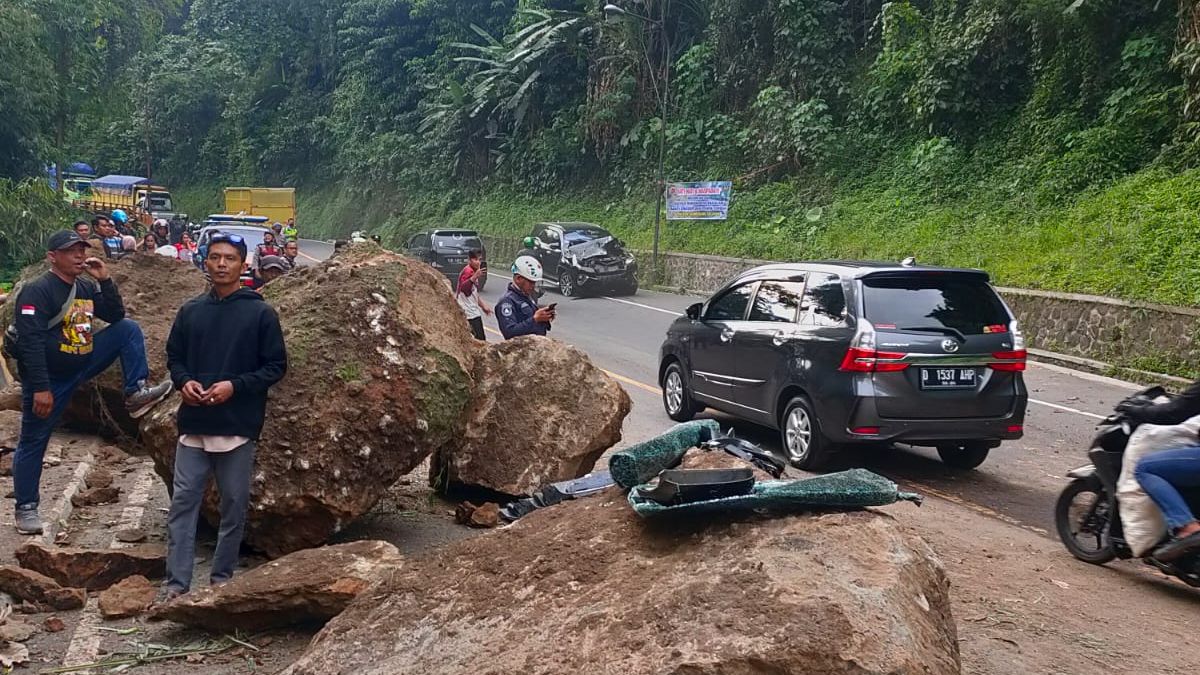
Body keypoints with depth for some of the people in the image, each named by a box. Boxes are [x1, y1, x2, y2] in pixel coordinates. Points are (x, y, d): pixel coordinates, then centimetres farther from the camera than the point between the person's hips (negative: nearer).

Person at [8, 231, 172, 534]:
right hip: (49, 378, -6)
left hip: (82, 365, 6)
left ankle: (136, 394, -8)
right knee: (33, 442, 3)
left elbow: (116, 317, 8)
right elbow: (30, 341, -24)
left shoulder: (86, 288, 4)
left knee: (129, 329, -3)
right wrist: (40, 388, -27)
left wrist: (105, 280, -6)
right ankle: (26, 508, 16)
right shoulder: (37, 291, -19)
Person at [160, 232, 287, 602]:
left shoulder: (260, 314, -3)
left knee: (234, 504, 7)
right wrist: (184, 381, -4)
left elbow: (276, 366, -2)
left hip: (238, 426, -3)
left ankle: (222, 577, 20)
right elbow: (174, 356, 17)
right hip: (194, 423, 3)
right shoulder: (190, 311, 8)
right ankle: (176, 580, 8)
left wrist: (235, 385, -15)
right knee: (183, 501, 2)